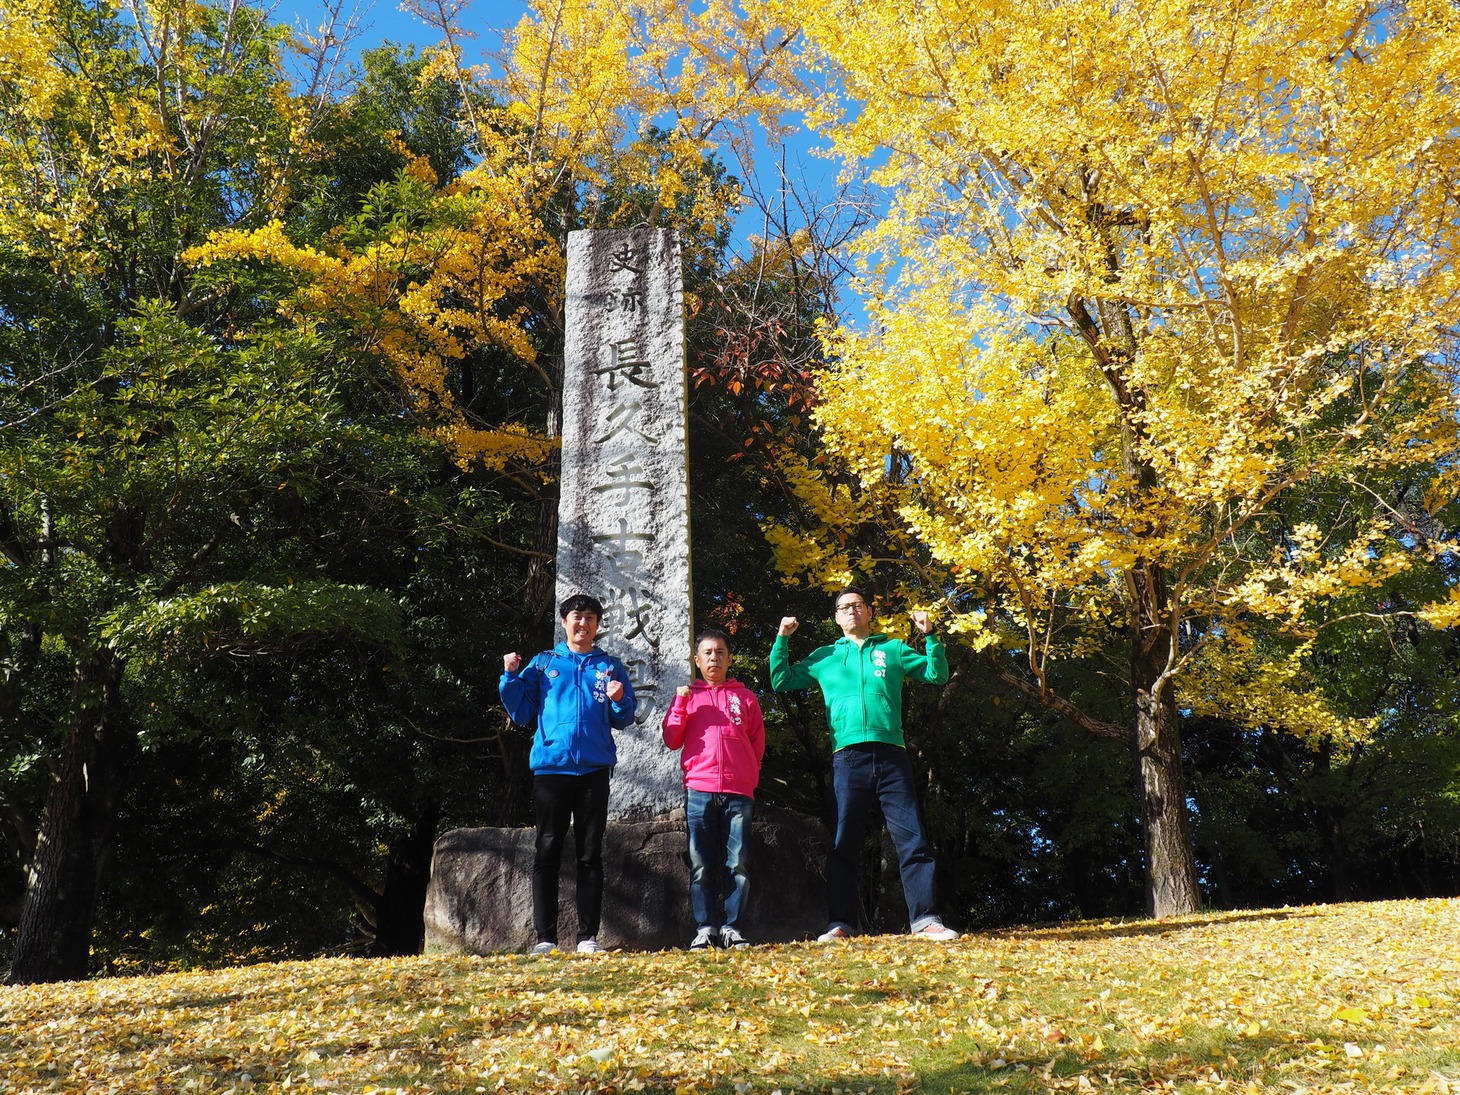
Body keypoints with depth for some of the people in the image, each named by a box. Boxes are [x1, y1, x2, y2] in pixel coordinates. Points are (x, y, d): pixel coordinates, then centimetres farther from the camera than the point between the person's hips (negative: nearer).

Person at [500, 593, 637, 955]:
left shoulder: (611, 666, 12)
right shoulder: (543, 663, 11)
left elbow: (623, 720, 11)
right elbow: (521, 713, 9)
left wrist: (619, 701, -9)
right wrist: (511, 676, -3)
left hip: (594, 769, 1)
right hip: (550, 766, -1)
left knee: (590, 855, 4)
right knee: (547, 853, 0)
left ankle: (588, 937, 7)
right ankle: (545, 937, 4)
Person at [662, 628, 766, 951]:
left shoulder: (745, 697, 16)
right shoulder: (688, 695, 15)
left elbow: (758, 743, 18)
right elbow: (672, 740, 7)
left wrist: (748, 776, 6)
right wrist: (681, 703, -3)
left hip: (739, 792, 1)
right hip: (699, 791, 0)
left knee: (737, 864, -3)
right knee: (701, 866, -3)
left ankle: (731, 927, 3)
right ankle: (705, 928, 3)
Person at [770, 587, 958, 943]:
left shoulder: (893, 649, 16)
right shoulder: (824, 657, 18)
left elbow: (937, 674, 12)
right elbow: (781, 681, 19)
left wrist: (930, 636, 1)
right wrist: (782, 639, 11)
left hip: (891, 755, 0)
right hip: (847, 759, 0)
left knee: (912, 839, -4)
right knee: (843, 845, 1)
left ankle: (925, 920, -1)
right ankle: (841, 924, 5)